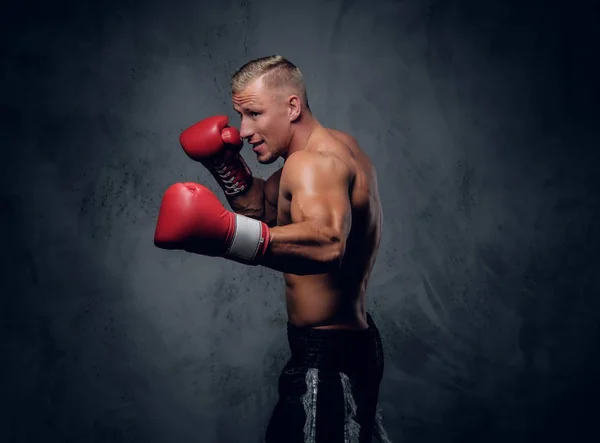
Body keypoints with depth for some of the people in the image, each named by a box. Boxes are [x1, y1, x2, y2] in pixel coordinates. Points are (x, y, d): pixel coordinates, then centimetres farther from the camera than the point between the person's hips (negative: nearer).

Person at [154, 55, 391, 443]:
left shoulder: (315, 162, -24)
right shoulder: (336, 146, 6)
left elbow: (327, 243, -45)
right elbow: (263, 208, 15)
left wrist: (227, 233, -57)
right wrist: (226, 164, -1)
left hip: (329, 359, -10)